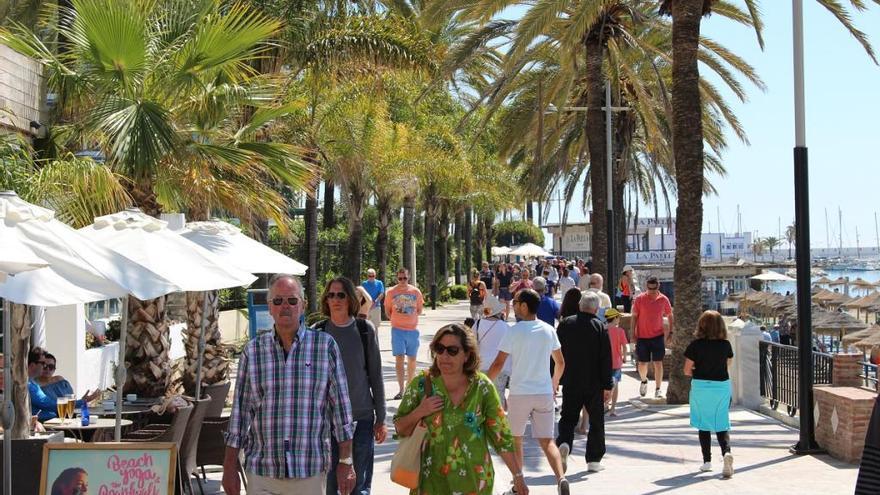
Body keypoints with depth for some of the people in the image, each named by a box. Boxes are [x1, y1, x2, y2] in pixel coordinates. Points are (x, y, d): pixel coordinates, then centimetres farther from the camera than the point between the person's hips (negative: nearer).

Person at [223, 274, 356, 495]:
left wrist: (345, 461, 1)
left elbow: (341, 406, 3)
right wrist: (230, 467, 6)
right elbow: (240, 410, 8)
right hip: (261, 474, 1)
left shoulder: (325, 346, 2)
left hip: (310, 472, -1)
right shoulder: (253, 351, 5)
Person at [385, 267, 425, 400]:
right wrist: (397, 320, 1)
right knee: (399, 358, -8)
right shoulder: (391, 292, -1)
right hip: (397, 329, -2)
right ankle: (401, 389, -8)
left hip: (413, 329, 2)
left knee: (412, 359, 9)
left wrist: (410, 318, 4)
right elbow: (387, 310, 9)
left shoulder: (415, 292, 2)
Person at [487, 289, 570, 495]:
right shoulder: (548, 330, 4)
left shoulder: (514, 331, -10)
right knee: (547, 441, 3)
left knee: (515, 439, 15)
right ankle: (561, 478, -19)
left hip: (519, 393, -3)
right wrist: (555, 383, 30)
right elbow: (561, 363, 12)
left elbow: (498, 364, -12)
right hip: (544, 393, 3)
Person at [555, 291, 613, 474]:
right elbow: (606, 359, -8)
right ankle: (594, 461, 12)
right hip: (594, 384, -2)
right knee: (596, 422, 10)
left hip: (570, 382, 2)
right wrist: (608, 386, -2)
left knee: (568, 418, 11)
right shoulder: (600, 327, -8)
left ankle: (564, 442, -16)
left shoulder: (565, 324, -1)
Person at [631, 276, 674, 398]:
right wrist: (633, 332, -1)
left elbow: (669, 315, 11)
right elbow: (634, 316, 3)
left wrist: (670, 331, 6)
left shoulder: (663, 300, -2)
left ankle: (658, 390, 2)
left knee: (658, 362, -4)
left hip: (658, 336, 0)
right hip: (642, 336, 0)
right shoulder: (639, 299, -4)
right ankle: (644, 381, 38)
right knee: (642, 363, 7)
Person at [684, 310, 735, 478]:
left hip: (701, 387, -2)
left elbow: (687, 371, -9)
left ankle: (707, 461, 14)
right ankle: (726, 451, -19)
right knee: (721, 424, 7)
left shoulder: (696, 345, -11)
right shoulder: (725, 345, -2)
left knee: (704, 424, 12)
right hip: (722, 386, 2)